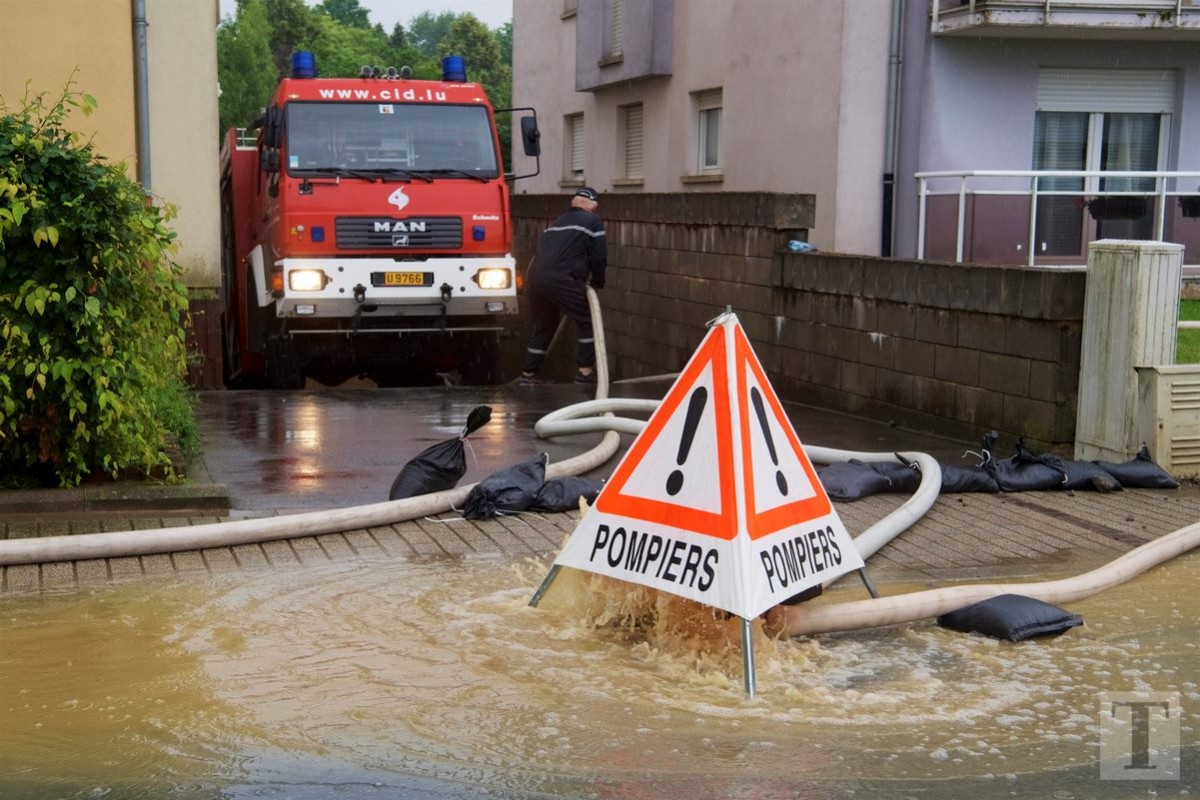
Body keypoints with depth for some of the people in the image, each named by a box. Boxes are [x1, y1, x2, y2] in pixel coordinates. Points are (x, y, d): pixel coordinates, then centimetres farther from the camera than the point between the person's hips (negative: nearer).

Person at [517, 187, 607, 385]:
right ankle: (585, 372, 2)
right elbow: (599, 257, 4)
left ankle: (527, 375, 25)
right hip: (560, 280, -7)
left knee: (543, 326, 22)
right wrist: (597, 283, 18)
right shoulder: (593, 221, 10)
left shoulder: (557, 223, 31)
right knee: (588, 321, 5)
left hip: (534, 278, 7)